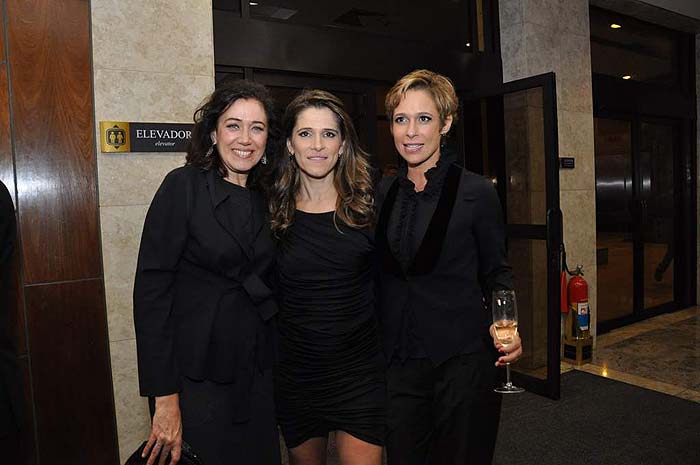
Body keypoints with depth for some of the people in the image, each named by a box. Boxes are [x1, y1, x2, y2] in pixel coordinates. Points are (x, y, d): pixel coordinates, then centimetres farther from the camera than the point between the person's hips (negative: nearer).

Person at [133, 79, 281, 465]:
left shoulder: (263, 199, 7)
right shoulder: (184, 185, -11)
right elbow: (151, 290, -15)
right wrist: (165, 396, -18)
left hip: (256, 373, 6)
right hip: (197, 375, -5)